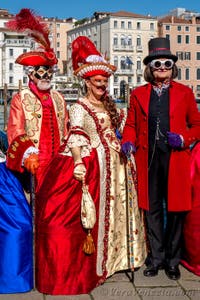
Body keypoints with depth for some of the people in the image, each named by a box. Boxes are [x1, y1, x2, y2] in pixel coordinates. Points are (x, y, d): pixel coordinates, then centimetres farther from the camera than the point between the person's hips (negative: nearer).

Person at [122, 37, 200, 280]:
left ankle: (172, 261, 18)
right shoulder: (138, 94, 11)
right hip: (148, 159, 1)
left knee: (175, 209, 4)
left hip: (175, 158, -1)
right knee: (152, 209, 7)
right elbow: (131, 125, 15)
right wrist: (128, 142, -5)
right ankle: (156, 258, 20)